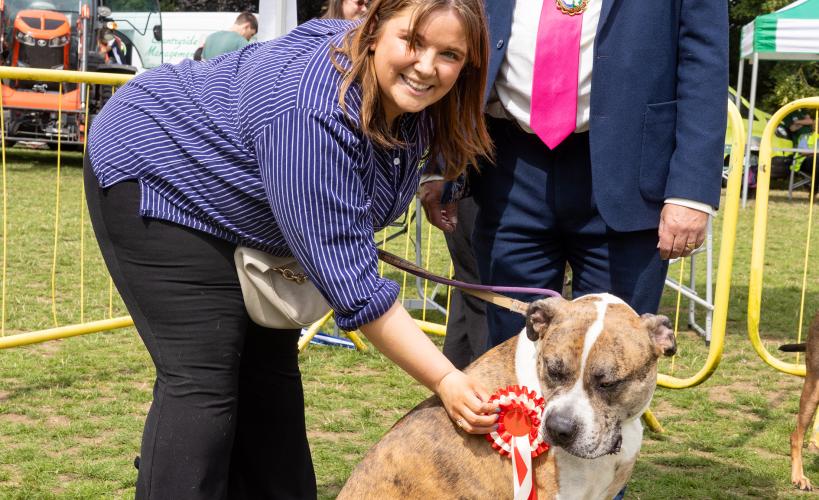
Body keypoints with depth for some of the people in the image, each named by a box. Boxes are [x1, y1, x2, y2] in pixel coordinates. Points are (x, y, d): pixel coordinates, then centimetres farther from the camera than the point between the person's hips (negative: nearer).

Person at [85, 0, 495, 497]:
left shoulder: (413, 101, -12)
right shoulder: (314, 113, -38)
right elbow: (347, 280, -36)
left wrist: (418, 190, -1)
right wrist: (444, 379, -35)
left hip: (239, 212, 9)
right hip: (154, 174, -8)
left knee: (270, 367, 7)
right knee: (202, 378, -15)